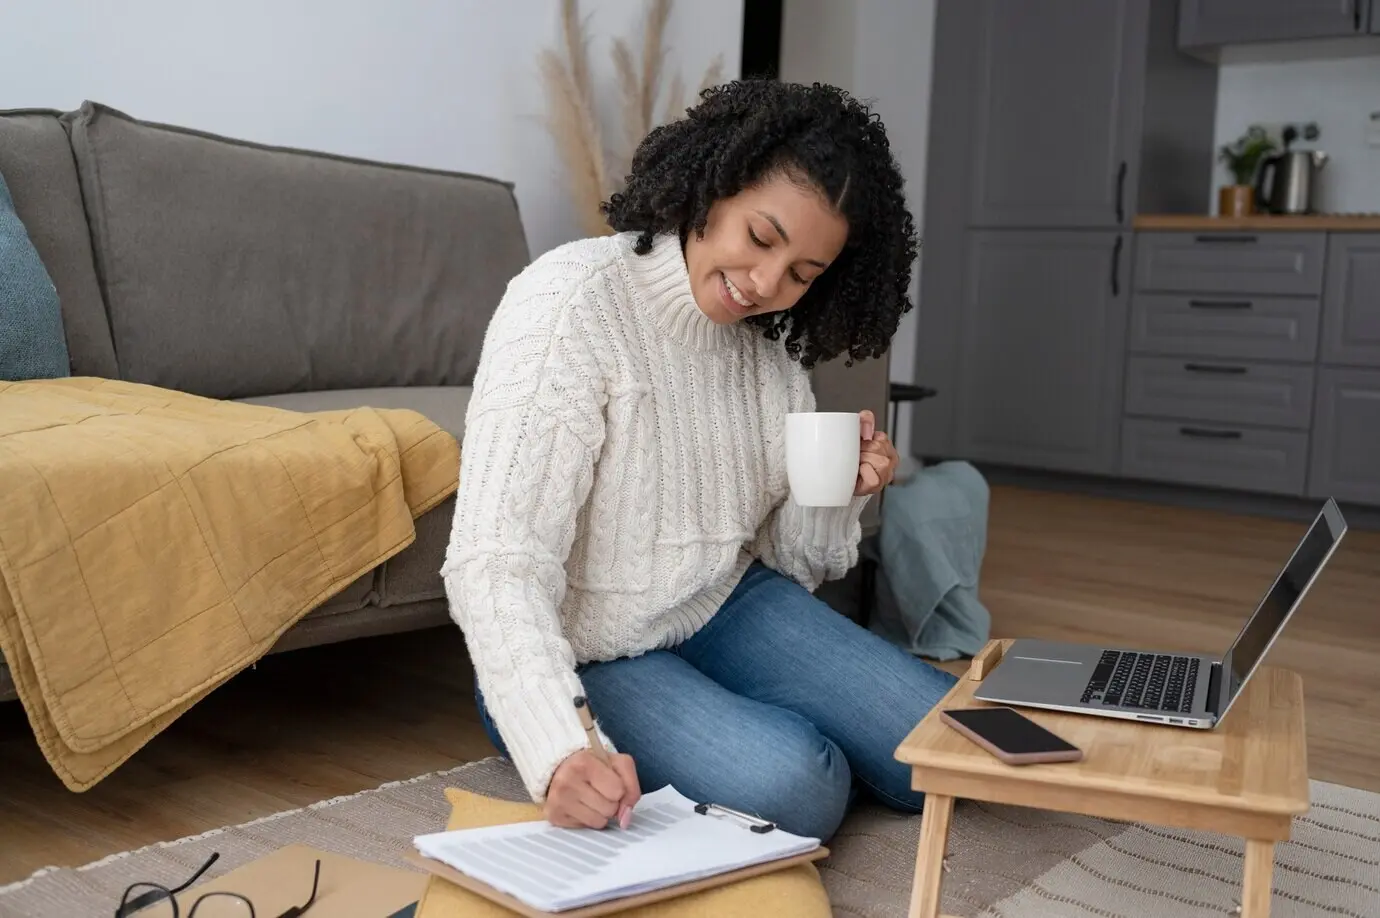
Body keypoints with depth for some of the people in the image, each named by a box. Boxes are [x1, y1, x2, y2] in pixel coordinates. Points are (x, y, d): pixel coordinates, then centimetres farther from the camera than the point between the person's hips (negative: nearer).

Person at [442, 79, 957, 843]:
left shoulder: (770, 346, 0)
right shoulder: (569, 302, -21)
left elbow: (792, 560, 6)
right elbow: (496, 561, -30)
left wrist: (836, 496, -16)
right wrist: (559, 749, -43)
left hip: (727, 610, 6)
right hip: (584, 659, -6)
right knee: (796, 786, -26)